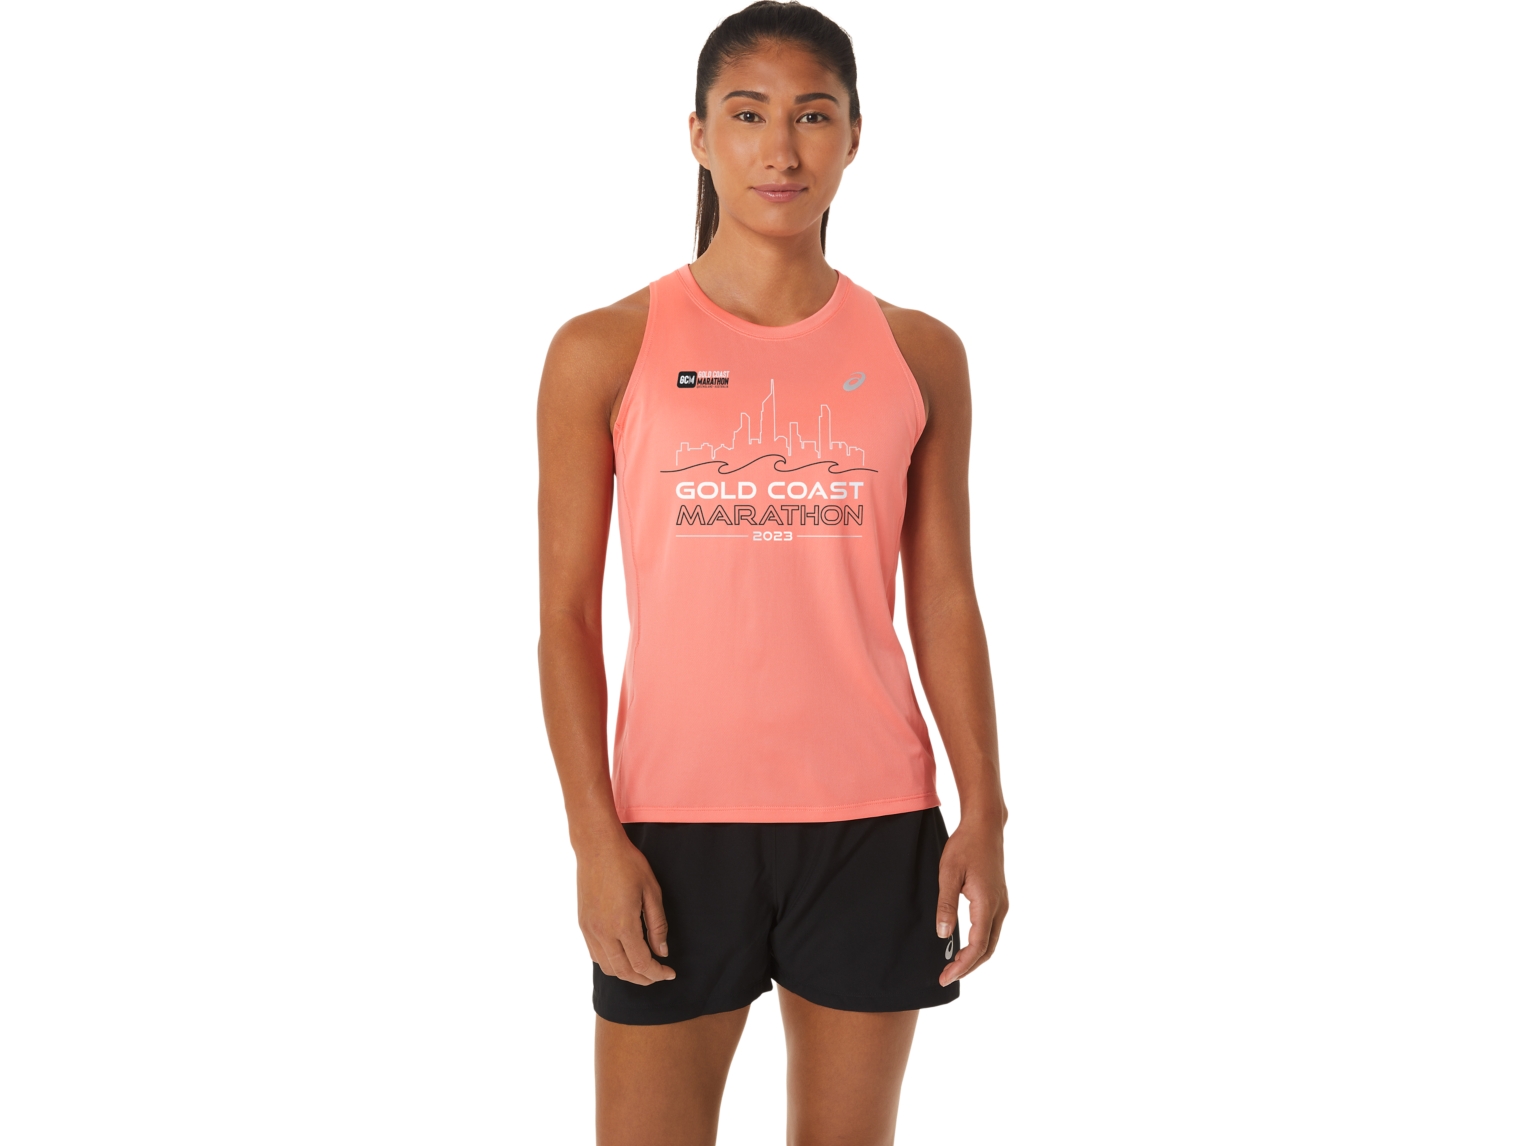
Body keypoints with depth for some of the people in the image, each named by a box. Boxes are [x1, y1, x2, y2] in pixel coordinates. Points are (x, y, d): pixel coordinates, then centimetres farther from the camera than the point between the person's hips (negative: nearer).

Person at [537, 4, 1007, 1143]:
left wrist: (984, 814, 1)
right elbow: (567, 615, -1)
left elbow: (946, 607, 7)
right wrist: (596, 836, -7)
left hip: (874, 819, 2)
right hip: (677, 818, -1)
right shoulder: (607, 352, 0)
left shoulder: (918, 354, 6)